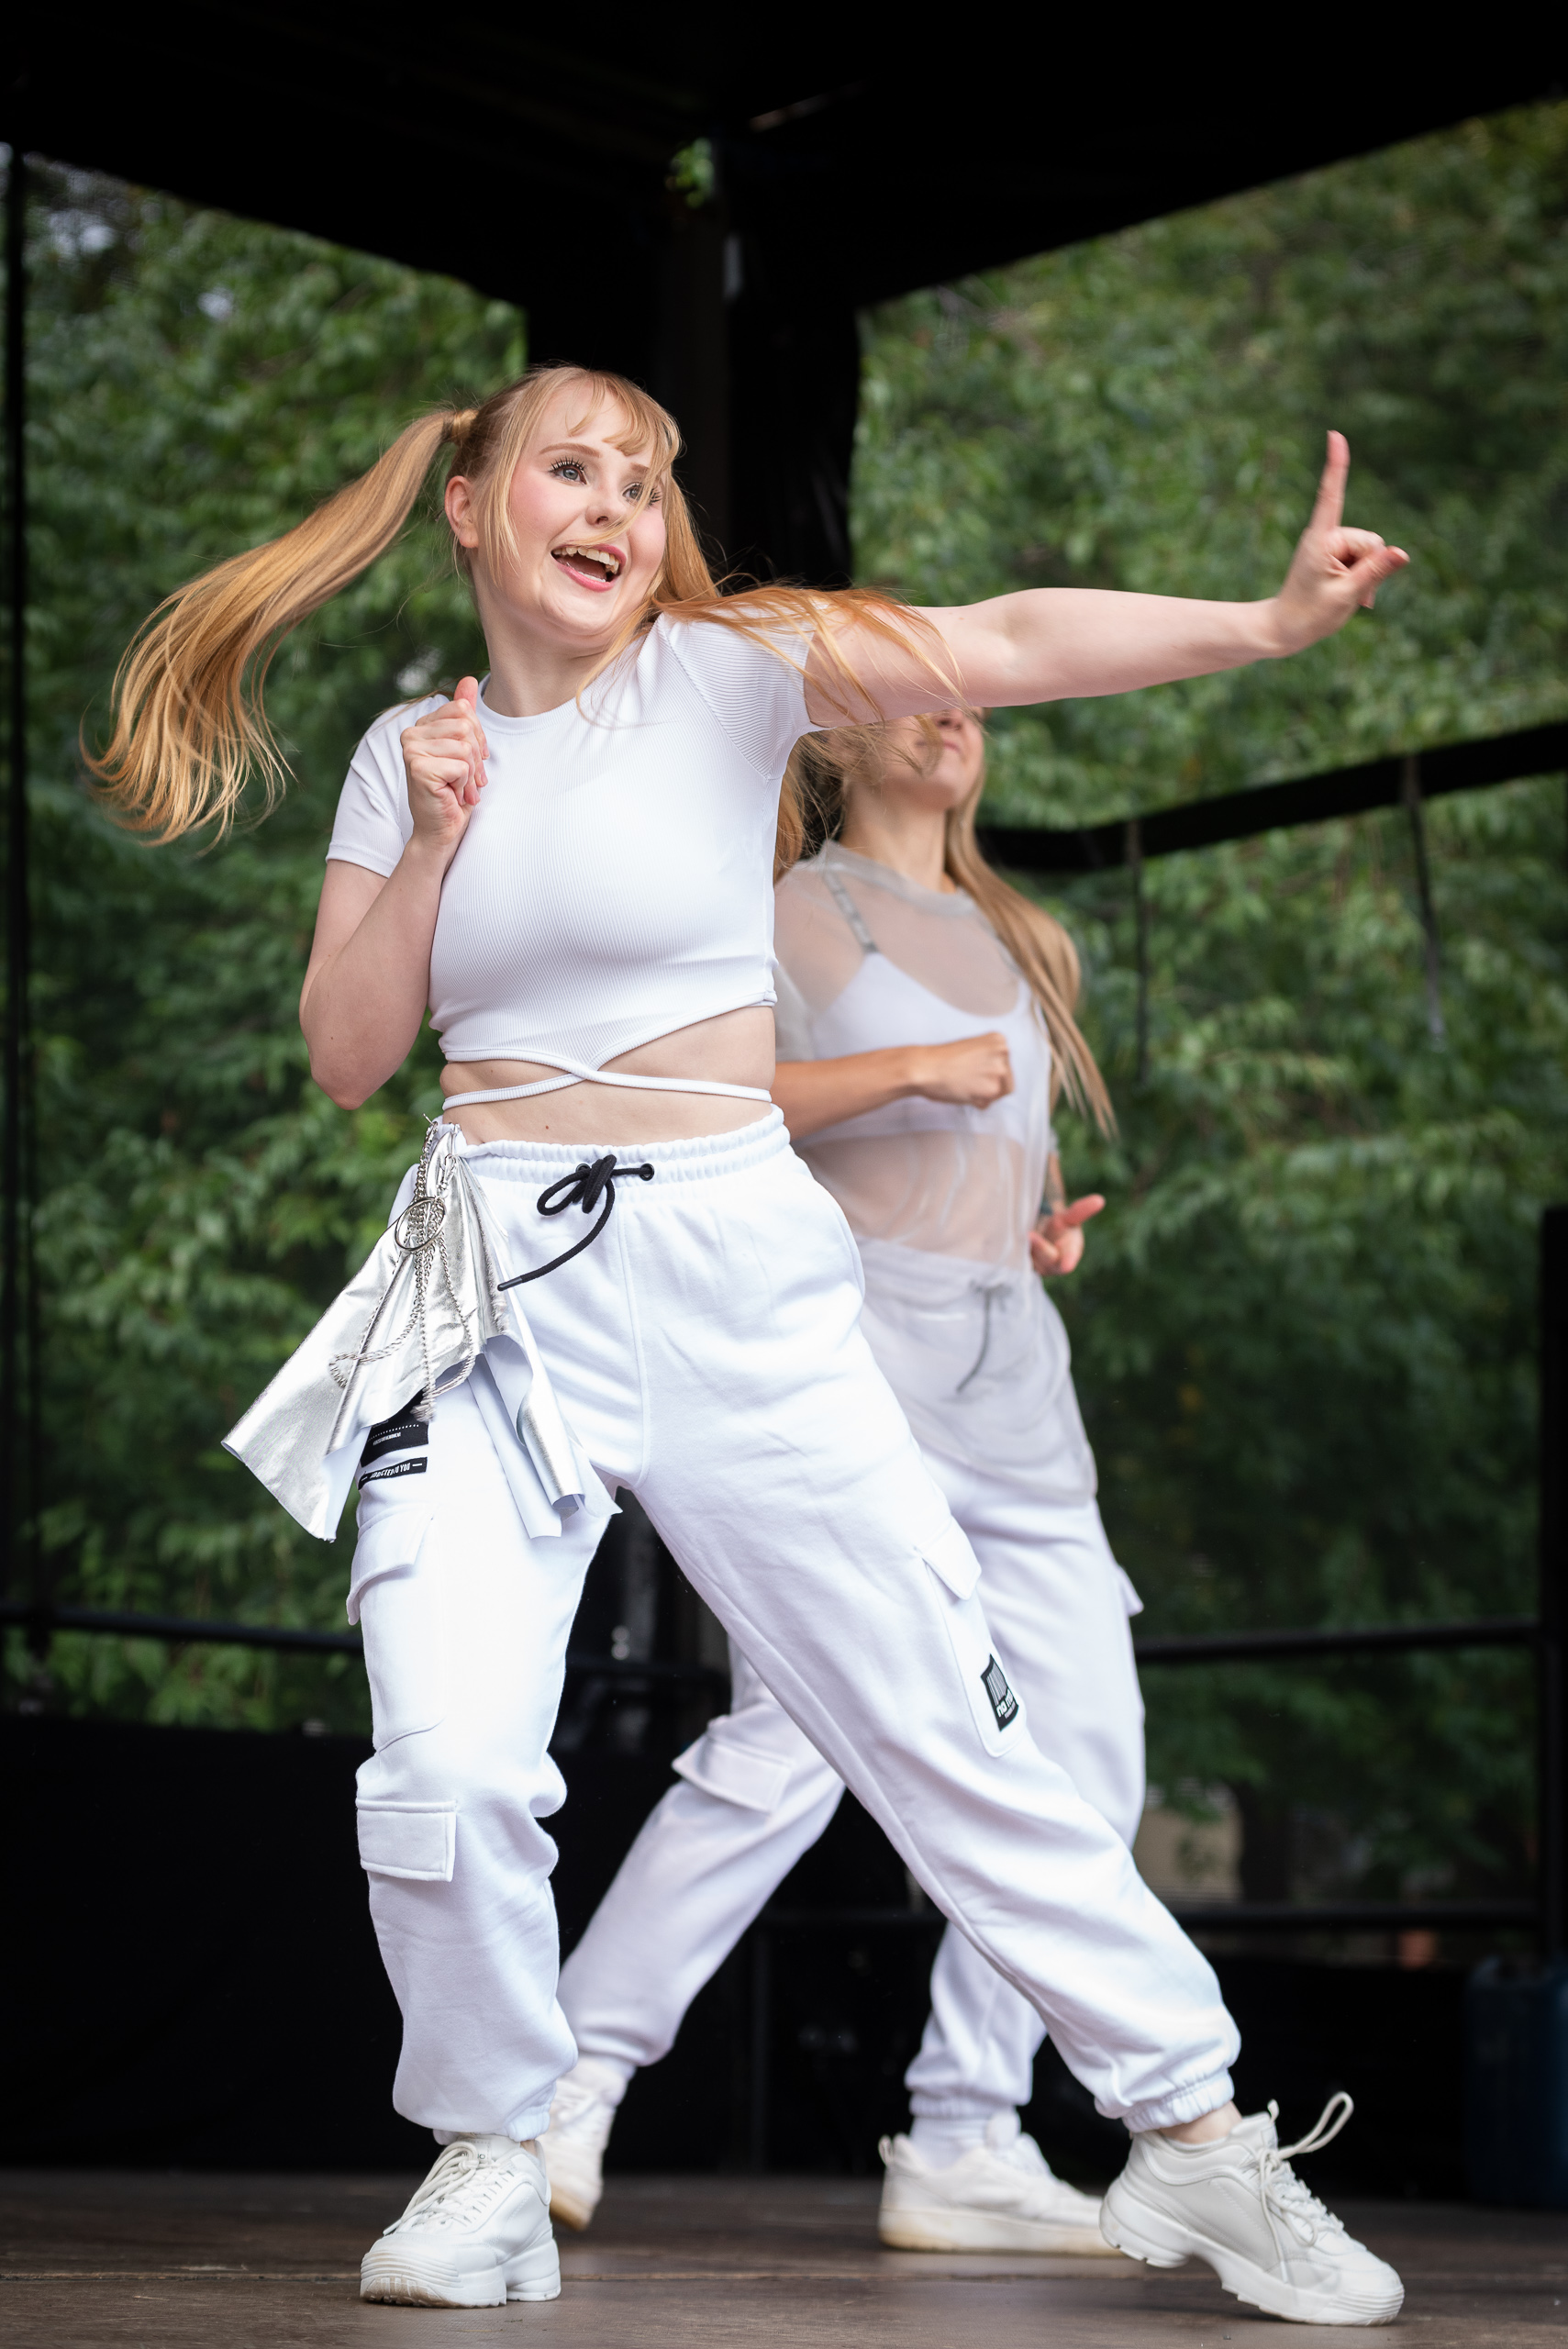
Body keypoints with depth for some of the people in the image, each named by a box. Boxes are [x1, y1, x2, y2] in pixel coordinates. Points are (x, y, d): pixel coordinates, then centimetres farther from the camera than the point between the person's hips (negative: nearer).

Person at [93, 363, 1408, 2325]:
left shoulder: (722, 677, -1)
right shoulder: (410, 751, 9)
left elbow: (998, 645, -16)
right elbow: (346, 1055, 7)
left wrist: (1267, 619, -29)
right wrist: (432, 843, -7)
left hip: (734, 1278, -2)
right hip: (491, 1288, 2)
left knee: (948, 1729, 1)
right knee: (450, 1762, -13)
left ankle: (1195, 2132, 13)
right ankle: (489, 2169, 9)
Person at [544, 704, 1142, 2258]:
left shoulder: (1022, 949, 26)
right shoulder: (793, 917, 6)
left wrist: (1050, 1231, 13)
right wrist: (909, 1067, -17)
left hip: (1012, 1374, 7)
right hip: (849, 1331, -7)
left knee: (1082, 1756, -2)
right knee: (792, 1741, -19)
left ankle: (964, 2144, 2)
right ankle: (573, 2083, -12)